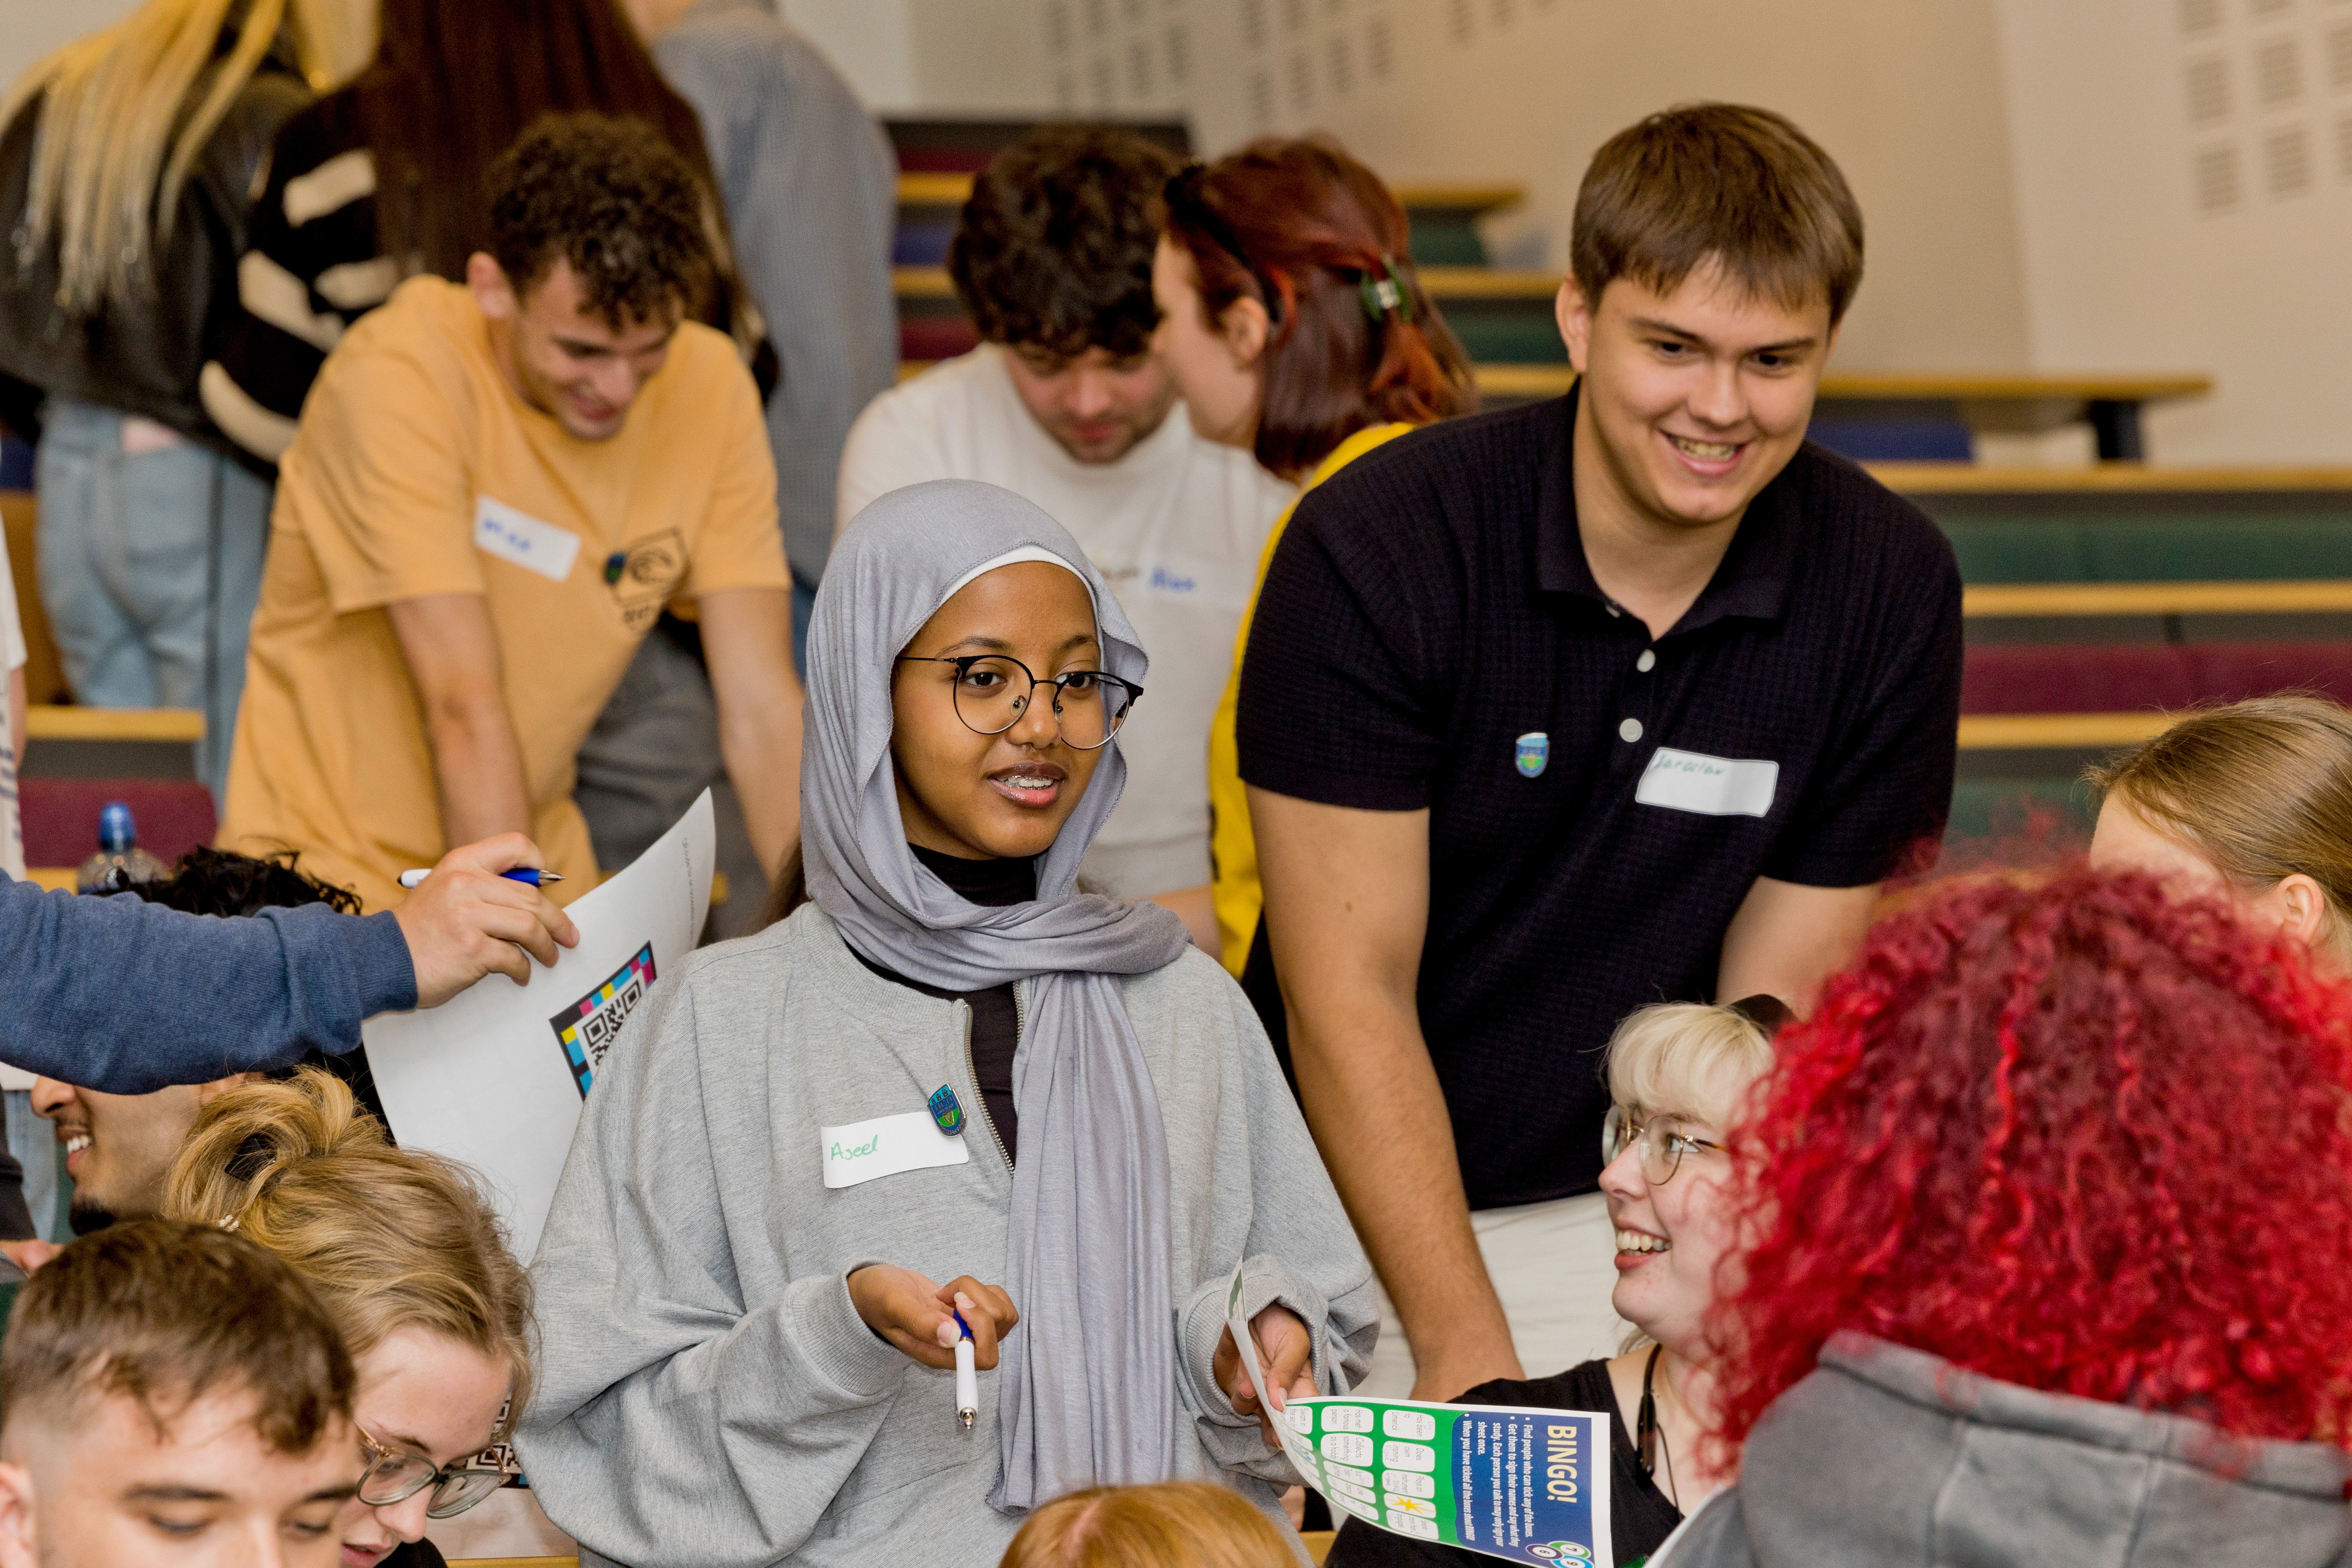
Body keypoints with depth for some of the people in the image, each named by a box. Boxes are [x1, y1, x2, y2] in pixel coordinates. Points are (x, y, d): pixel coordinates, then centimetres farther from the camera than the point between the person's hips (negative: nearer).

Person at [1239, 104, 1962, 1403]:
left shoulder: (1888, 587, -5)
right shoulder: (1375, 547, -14)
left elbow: (1777, 1007, -1)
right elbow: (1348, 993, -13)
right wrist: (1463, 1351, -18)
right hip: (1359, 1213, -2)